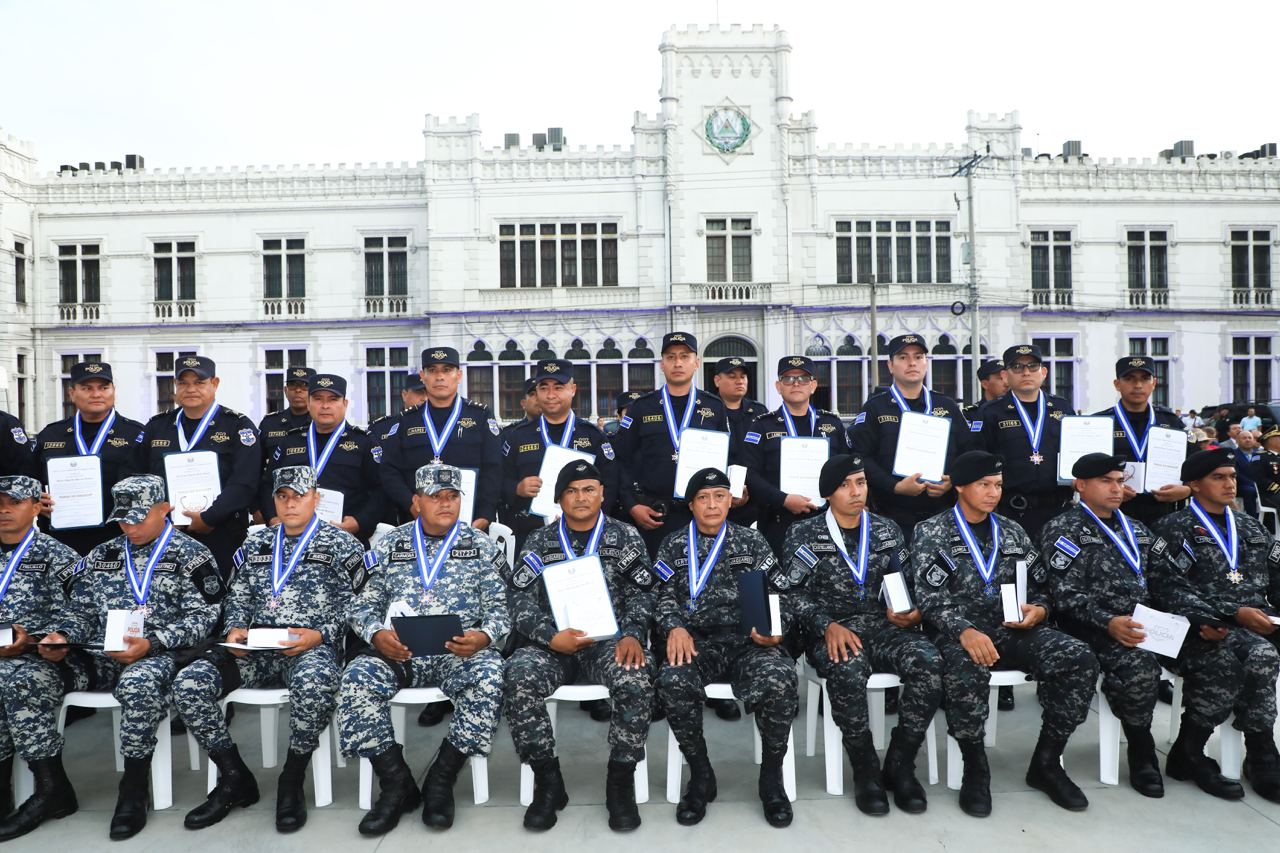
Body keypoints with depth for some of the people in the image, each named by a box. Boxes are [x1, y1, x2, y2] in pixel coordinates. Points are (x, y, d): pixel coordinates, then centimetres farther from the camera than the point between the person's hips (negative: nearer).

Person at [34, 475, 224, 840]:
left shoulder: (190, 555, -1)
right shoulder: (101, 555, 18)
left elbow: (203, 618, -8)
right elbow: (80, 610, 18)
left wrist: (150, 643, -19)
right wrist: (59, 636, -4)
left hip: (161, 655, -6)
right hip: (101, 656, 6)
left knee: (138, 682, -38)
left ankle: (134, 792, -22)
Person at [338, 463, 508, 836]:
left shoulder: (481, 546, 8)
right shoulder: (389, 545, 12)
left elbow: (498, 607, 5)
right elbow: (363, 606, 10)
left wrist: (483, 636, -17)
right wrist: (377, 635, -12)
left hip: (461, 652, -1)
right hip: (398, 650, 2)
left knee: (490, 675, -32)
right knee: (357, 678, -27)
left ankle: (441, 781, -14)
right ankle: (397, 785, -11)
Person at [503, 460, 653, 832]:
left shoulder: (626, 537, 9)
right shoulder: (539, 541, 9)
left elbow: (641, 594, 5)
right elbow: (521, 599, 1)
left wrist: (632, 635, -15)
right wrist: (550, 636, -16)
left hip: (609, 638, -1)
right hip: (552, 641, 1)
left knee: (636, 682, -32)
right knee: (518, 679, -30)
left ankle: (620, 782, -10)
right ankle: (547, 781, -10)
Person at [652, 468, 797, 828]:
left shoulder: (752, 541, 12)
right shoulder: (674, 546, 12)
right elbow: (663, 596, 7)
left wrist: (773, 630, -11)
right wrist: (675, 627, -14)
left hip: (747, 639, 0)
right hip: (696, 640, 0)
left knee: (779, 679, -33)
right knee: (673, 681, -33)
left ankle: (771, 777, -7)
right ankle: (700, 775, -8)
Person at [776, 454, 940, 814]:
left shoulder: (887, 530, 14)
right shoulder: (804, 534, 2)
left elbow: (907, 585, 18)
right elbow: (790, 593, -4)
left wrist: (912, 612, -4)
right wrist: (828, 626, -18)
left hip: (883, 626, 4)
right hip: (832, 631, -3)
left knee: (928, 662, -27)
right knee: (848, 669, -37)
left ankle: (900, 765, -9)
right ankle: (866, 770, -13)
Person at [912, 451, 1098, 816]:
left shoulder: (1013, 532, 17)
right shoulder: (931, 532, 1)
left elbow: (1041, 588, 19)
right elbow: (930, 597, -10)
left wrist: (1038, 611, -6)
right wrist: (965, 630, -28)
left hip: (1013, 629, 5)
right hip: (958, 631, -5)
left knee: (1079, 659, -20)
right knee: (966, 669, -38)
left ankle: (1046, 763, -2)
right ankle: (975, 768, -12)